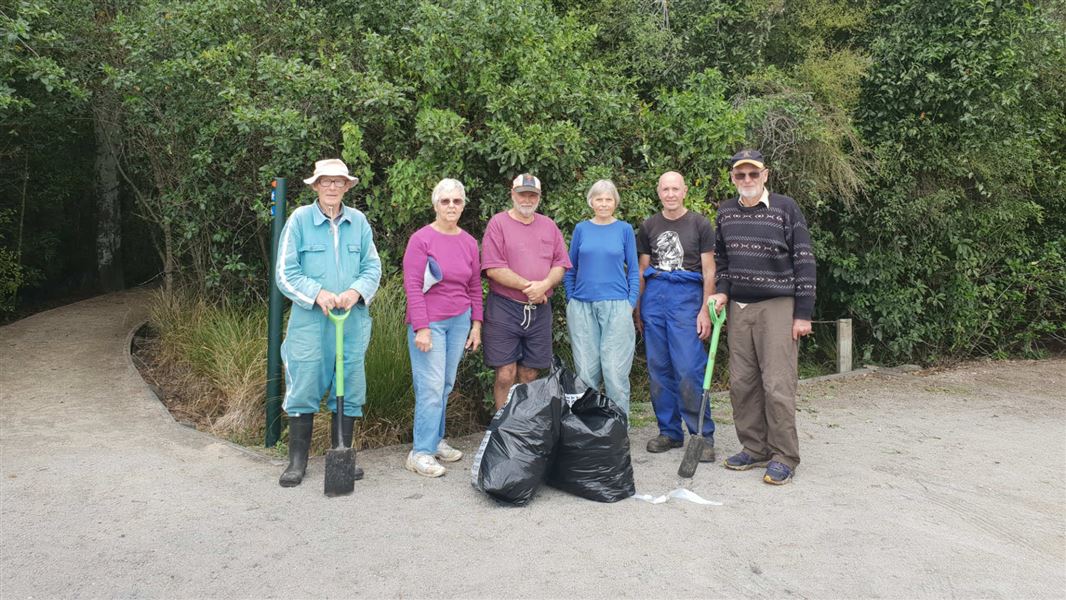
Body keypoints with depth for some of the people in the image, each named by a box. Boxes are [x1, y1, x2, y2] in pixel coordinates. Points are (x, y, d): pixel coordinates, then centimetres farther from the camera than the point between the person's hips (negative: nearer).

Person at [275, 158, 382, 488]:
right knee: (304, 389, 2)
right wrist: (317, 293, -17)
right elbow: (286, 273, -3)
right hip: (309, 320, -3)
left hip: (353, 320, 3)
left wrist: (356, 291, -14)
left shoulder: (359, 222, 6)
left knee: (349, 389, 9)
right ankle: (297, 460, 15)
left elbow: (372, 267, 5)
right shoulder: (300, 219, -2)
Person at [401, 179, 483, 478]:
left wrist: (476, 323, 10)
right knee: (431, 386, -7)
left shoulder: (469, 242, 7)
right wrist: (421, 328, -15)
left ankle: (436, 439, 23)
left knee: (446, 385, 10)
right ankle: (421, 453, 2)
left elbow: (475, 287, 14)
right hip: (429, 322, -5)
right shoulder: (421, 239, -8)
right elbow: (412, 285, -11)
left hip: (460, 321, 5)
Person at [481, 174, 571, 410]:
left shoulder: (549, 226, 13)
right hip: (504, 309, -4)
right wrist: (528, 286, -14)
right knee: (506, 375, -3)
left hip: (540, 309, 4)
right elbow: (493, 269, -12)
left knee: (529, 375, 10)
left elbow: (560, 264, 8)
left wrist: (544, 285, -13)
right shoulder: (498, 223, -2)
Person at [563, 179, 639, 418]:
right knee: (586, 371, 5)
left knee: (615, 371, -5)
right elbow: (570, 269, 14)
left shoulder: (625, 229, 6)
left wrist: (630, 305, -1)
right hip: (582, 308, 2)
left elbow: (633, 271, 7)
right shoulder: (581, 229, 9)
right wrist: (571, 301, 6)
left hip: (616, 306, -2)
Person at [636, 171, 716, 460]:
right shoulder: (649, 227, 13)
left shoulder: (700, 224, 4)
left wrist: (706, 310, -6)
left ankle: (703, 435, 0)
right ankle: (670, 431, 16)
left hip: (687, 296, -4)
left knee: (688, 370, -11)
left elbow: (708, 270, 2)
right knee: (658, 369, 5)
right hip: (654, 296, 4)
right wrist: (638, 309, 11)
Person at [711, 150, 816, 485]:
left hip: (777, 306, -5)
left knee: (777, 384, -8)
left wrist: (803, 313, -9)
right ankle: (754, 448, 18)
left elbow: (804, 261, -5)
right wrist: (722, 291, 6)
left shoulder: (785, 208, -4)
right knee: (741, 383, 6)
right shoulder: (725, 212, 11)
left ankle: (784, 457, 2)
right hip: (739, 307, 5)